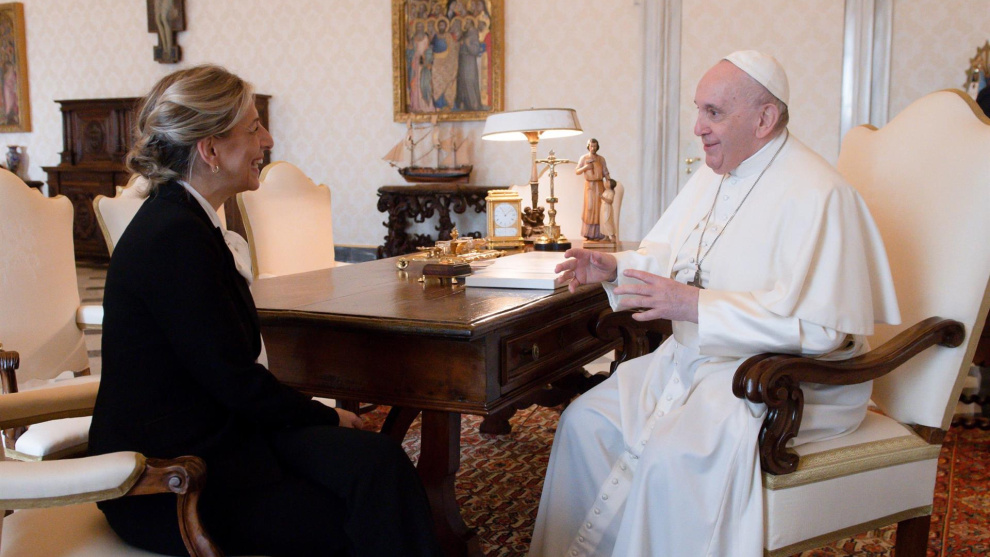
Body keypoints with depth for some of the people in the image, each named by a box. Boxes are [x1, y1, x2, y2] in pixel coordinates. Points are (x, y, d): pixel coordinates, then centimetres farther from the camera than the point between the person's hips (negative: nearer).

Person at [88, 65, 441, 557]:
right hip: (171, 488, -8)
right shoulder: (174, 237, -19)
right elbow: (233, 378, -18)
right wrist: (327, 417, -4)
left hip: (209, 437, 8)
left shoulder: (184, 222, 11)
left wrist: (317, 414, -1)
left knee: (375, 456, -14)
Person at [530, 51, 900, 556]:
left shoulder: (817, 195, -19)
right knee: (586, 420, -3)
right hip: (694, 358, 9)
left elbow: (818, 324, -27)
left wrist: (695, 306, -29)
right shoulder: (713, 176, 12)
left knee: (671, 457, -31)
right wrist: (615, 267, 1)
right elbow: (668, 255, 23)